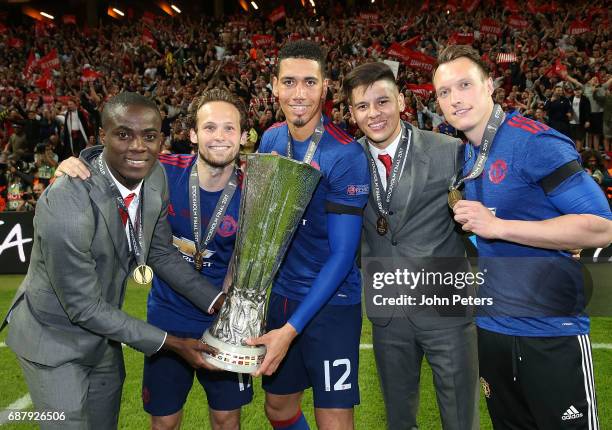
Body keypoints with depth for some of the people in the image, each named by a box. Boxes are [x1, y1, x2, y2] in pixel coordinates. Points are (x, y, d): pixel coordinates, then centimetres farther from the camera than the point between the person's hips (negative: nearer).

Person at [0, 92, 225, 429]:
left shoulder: (155, 177, -13)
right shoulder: (65, 207, -34)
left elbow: (162, 253, -1)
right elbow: (84, 307, -25)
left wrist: (220, 302, -12)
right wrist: (170, 342, -21)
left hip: (102, 332, 7)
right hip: (55, 336, -6)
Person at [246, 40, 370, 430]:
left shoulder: (346, 156, -19)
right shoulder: (270, 140, 0)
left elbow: (343, 253, -19)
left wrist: (292, 328, -22)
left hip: (330, 300, -6)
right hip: (279, 293, 6)